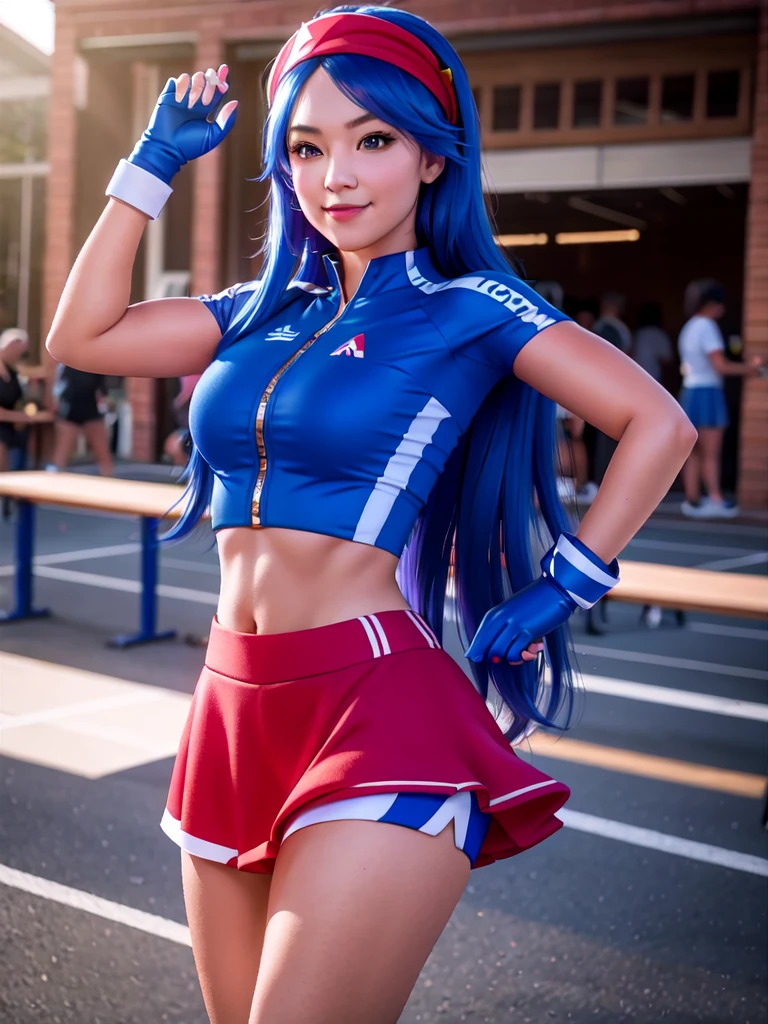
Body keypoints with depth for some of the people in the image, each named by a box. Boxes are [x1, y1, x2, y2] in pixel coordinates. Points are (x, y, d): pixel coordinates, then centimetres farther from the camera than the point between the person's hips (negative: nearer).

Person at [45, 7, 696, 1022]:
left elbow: (659, 424, -5)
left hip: (376, 709, -6)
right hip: (233, 705, 7)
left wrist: (567, 584, -5)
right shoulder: (266, 309, 14)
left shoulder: (469, 308, -2)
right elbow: (83, 335, 13)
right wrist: (156, 160, 14)